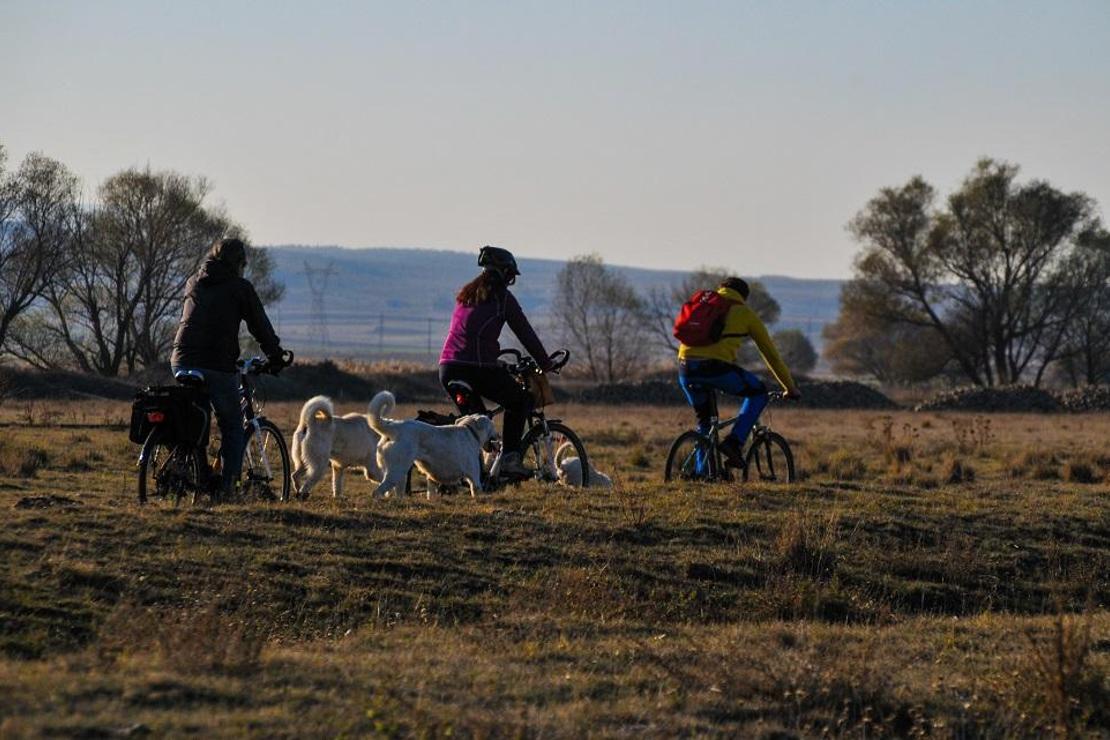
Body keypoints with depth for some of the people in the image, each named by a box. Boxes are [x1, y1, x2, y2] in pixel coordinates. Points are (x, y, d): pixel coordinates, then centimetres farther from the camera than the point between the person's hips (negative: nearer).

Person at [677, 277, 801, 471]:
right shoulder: (745, 313, 17)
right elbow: (770, 353, 21)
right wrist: (790, 388, 29)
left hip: (686, 367, 5)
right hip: (716, 366, -5)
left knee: (704, 421, 25)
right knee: (758, 393, 18)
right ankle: (734, 442, 4)